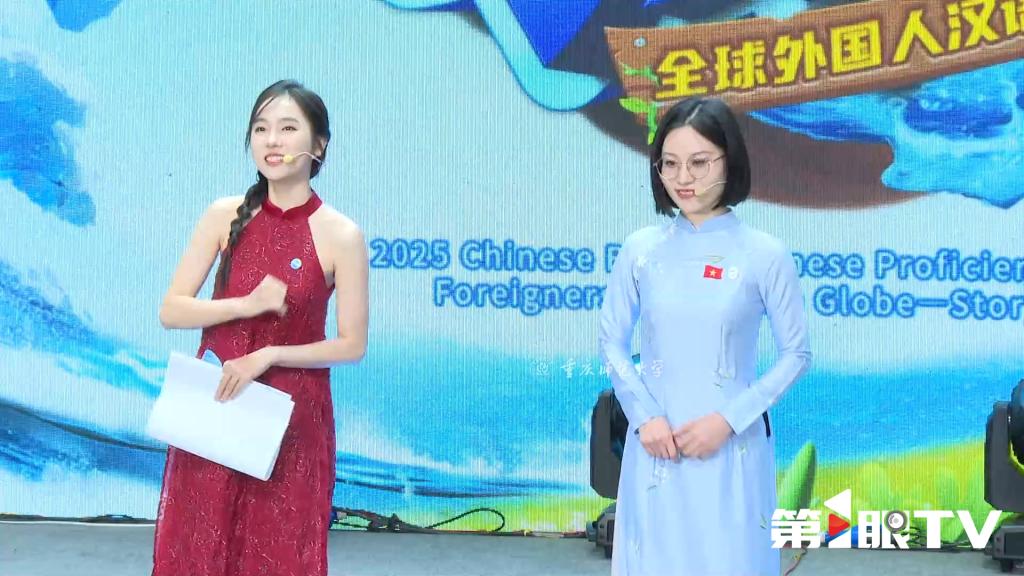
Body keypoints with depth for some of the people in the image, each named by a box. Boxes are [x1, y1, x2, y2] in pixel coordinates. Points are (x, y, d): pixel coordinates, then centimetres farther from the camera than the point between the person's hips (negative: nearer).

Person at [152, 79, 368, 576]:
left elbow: (352, 345, -6)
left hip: (292, 417, -2)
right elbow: (170, 310, -1)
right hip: (212, 405, 2)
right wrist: (247, 305, -15)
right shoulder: (226, 216, -1)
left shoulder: (340, 236, -8)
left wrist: (268, 355, -15)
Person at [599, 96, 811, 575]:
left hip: (731, 448, -2)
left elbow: (796, 354, -1)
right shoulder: (640, 250, 1)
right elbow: (611, 342, 7)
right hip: (655, 446, 2)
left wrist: (729, 419, -10)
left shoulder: (765, 255, -5)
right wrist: (645, 417, -7)